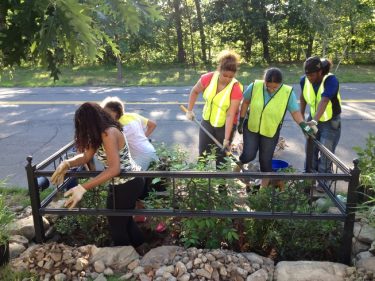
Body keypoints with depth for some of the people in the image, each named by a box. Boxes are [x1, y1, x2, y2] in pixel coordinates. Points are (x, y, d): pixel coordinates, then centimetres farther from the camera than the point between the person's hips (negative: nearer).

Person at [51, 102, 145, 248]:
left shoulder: (108, 133, -26)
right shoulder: (101, 133, 6)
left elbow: (114, 169, -35)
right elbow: (86, 156, 7)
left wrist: (82, 188, -38)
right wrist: (66, 164, -13)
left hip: (125, 186, -10)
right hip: (132, 181, 10)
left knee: (117, 226, 11)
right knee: (125, 220, 28)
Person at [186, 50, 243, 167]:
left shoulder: (236, 89, -26)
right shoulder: (208, 78, -17)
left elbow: (230, 115, -26)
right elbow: (194, 91, 2)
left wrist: (226, 138, -26)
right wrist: (190, 110, 1)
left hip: (224, 126, -3)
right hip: (207, 121, 4)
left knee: (221, 157, 9)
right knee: (203, 154, 16)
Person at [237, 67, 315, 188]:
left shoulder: (288, 93, -18)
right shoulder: (255, 86, -16)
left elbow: (295, 111, -11)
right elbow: (245, 102, -2)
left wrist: (303, 125, -28)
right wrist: (241, 121, 2)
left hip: (271, 131, 0)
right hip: (251, 126, 0)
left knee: (266, 159, 7)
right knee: (249, 155, -6)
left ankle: (264, 185, 27)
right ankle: (238, 165, 30)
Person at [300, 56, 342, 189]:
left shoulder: (331, 80, -29)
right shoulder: (304, 80, -13)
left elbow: (324, 101, -43)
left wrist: (315, 120, -55)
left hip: (331, 122, -5)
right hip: (313, 120, 5)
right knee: (310, 149, 11)